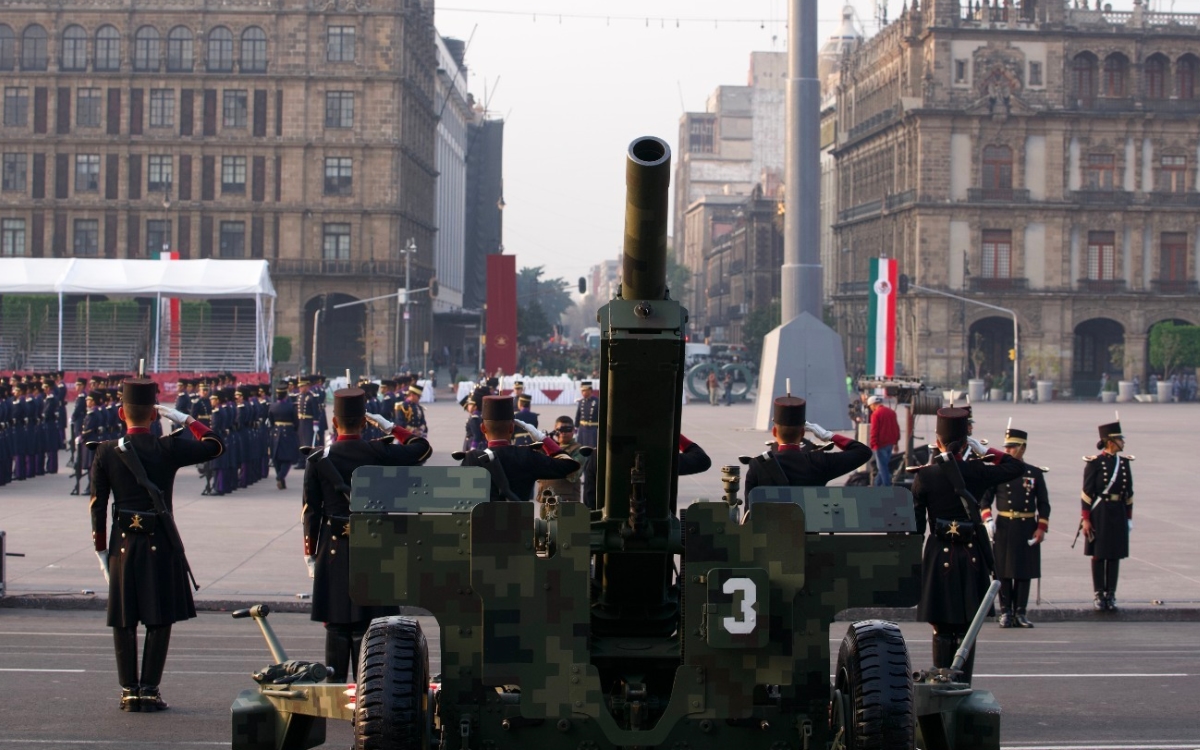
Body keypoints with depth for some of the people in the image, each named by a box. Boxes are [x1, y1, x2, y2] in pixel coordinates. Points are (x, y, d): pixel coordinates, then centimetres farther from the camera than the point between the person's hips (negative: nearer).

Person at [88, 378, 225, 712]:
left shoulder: (106, 452, -2)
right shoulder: (168, 449, -7)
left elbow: (98, 506, 0)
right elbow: (215, 446, 2)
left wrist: (101, 548, 8)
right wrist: (184, 418, 6)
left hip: (122, 544, 2)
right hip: (161, 544, -2)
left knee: (124, 621, 9)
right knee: (159, 620, 5)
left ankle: (129, 691, 10)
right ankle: (149, 690, 3)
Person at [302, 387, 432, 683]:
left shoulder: (318, 460, -4)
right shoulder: (379, 453, -5)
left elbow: (310, 513, -2)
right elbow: (423, 448, 8)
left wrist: (310, 555, 7)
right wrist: (391, 427, 16)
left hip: (333, 552, 0)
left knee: (336, 628, 8)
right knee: (366, 627, 4)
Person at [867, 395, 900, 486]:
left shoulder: (876, 414, -13)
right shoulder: (891, 412, 11)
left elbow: (874, 431, -16)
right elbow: (896, 427, 14)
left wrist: (872, 445, -12)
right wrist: (895, 442, 20)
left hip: (880, 444, -8)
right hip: (890, 443, 8)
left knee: (882, 466, -2)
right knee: (884, 465, 15)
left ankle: (887, 487, -4)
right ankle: (877, 485, 22)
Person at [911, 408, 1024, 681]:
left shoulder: (924, 476, -5)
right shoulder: (976, 472, -4)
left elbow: (916, 525, -4)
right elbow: (1017, 467, 9)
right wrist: (985, 450, 10)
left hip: (939, 557, -1)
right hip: (971, 557, 1)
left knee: (942, 631, 7)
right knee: (966, 631, 8)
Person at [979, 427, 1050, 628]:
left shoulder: (1035, 473, 6)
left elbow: (1044, 504, 7)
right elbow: (985, 498, 4)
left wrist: (1041, 529, -1)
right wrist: (987, 519, -12)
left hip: (1028, 529, 1)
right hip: (1003, 528, -1)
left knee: (1024, 573, 3)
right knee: (1004, 572, -1)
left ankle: (1020, 613, 9)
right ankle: (1006, 613, 6)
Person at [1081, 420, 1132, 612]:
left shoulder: (1125, 463, 7)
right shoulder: (1094, 463, -7)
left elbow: (1128, 493, 12)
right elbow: (1087, 493, -7)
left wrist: (1129, 518, 11)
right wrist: (1085, 519, -11)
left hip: (1118, 513, 4)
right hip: (1099, 514, -4)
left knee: (1115, 555, 6)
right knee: (1098, 554, 2)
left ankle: (1111, 595, 11)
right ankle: (1099, 595, 9)